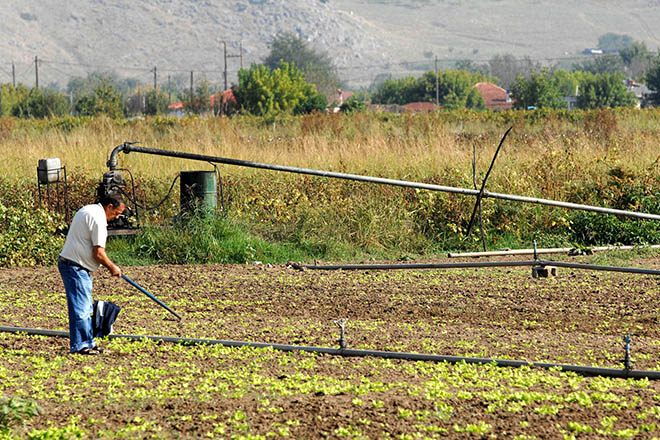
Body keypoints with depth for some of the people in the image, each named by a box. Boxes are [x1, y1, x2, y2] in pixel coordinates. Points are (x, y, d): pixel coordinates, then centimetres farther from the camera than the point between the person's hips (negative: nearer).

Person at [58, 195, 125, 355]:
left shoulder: (87, 210, 16)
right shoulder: (98, 219, -17)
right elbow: (98, 253, -18)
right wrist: (112, 267, -3)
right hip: (76, 268, -11)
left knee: (85, 307, 15)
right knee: (80, 307, -8)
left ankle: (88, 343, 20)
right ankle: (80, 345, -6)